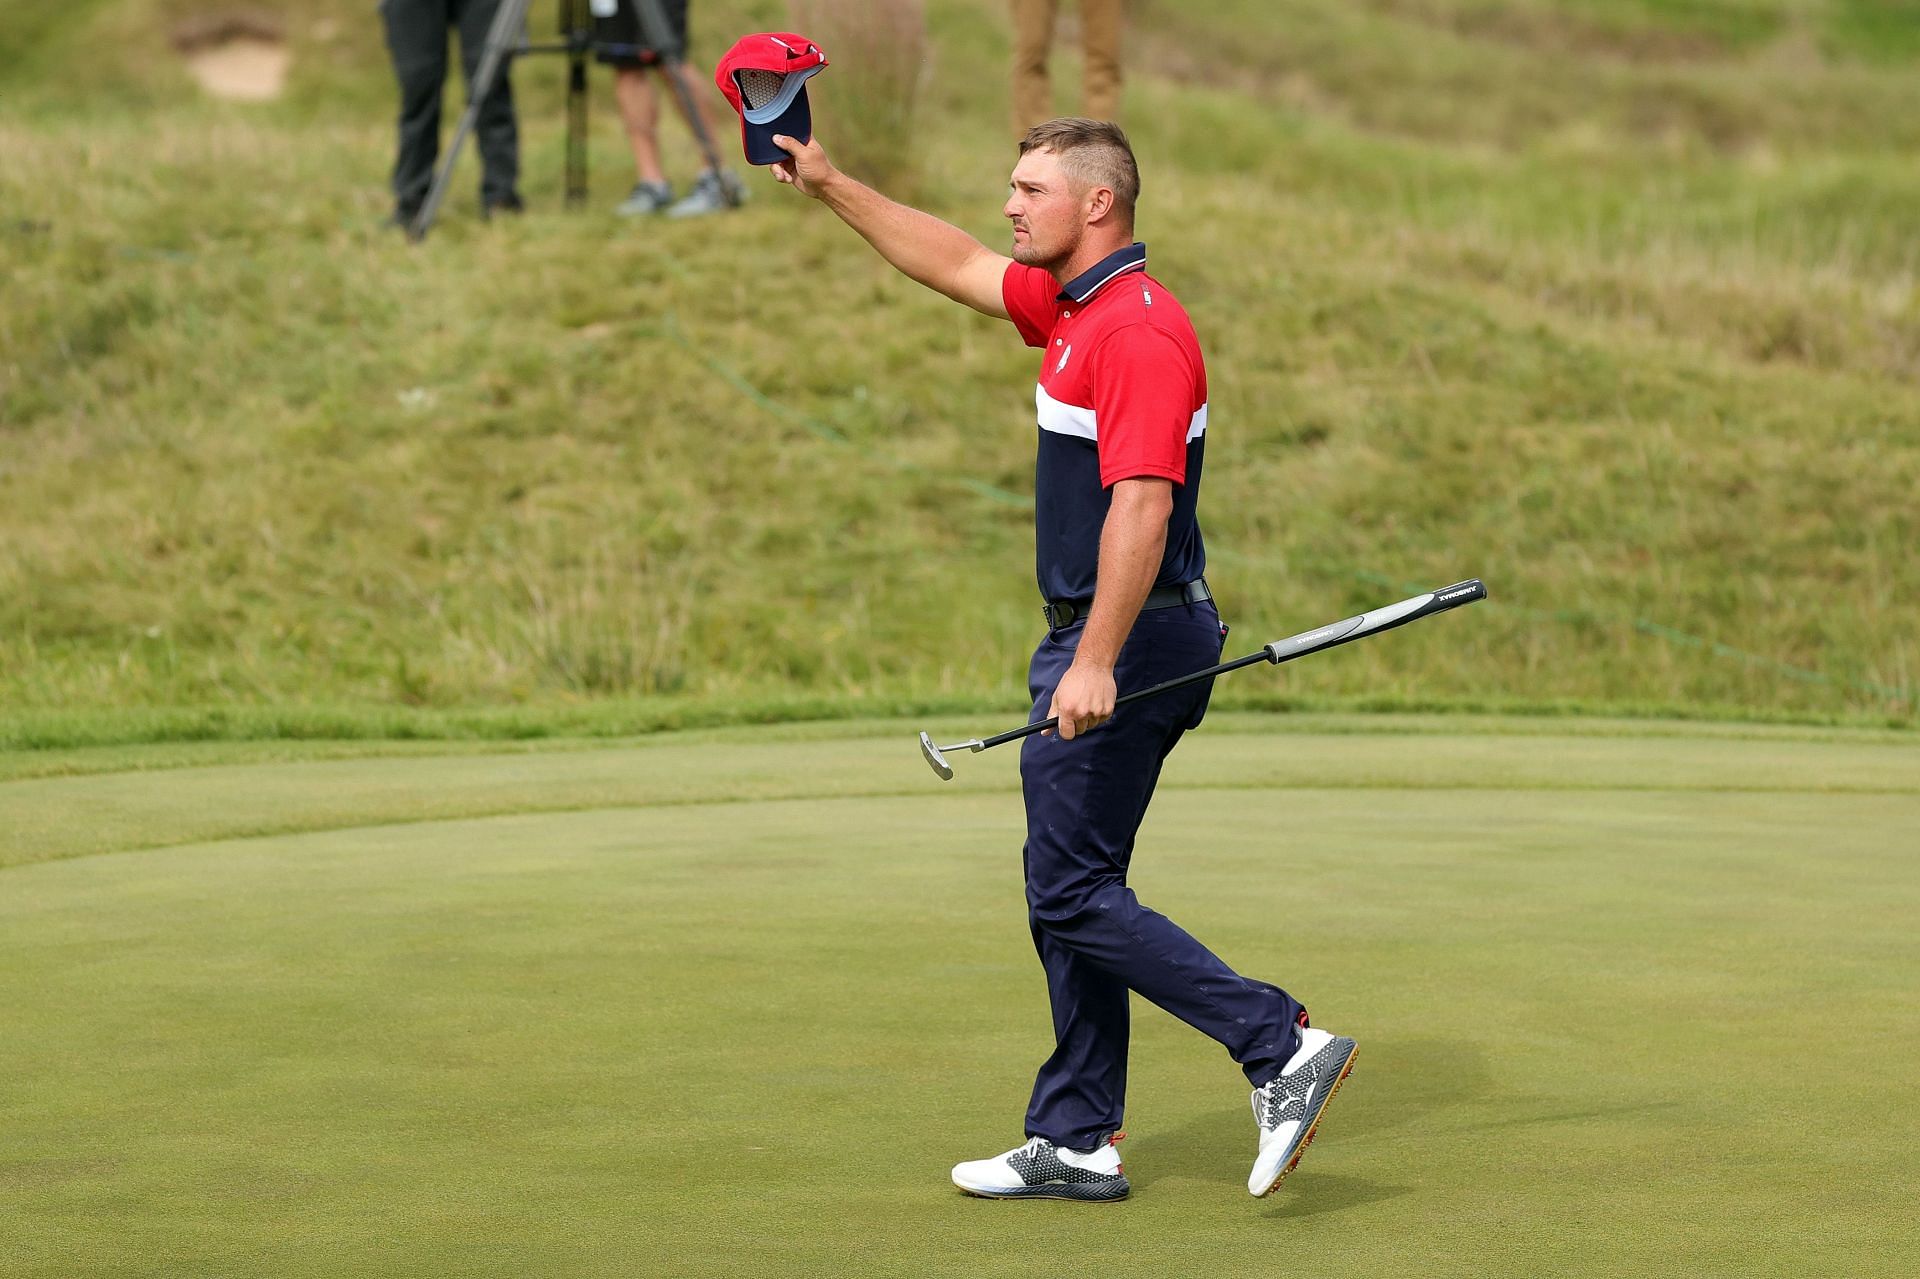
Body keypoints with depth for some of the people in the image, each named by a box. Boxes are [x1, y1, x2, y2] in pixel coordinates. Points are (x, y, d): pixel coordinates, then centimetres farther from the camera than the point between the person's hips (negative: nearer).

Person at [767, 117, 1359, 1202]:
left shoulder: (1138, 331, -19)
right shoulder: (1074, 305, 12)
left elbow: (1142, 509, -27)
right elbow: (957, 265, 28)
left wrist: (1095, 663, -33)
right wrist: (831, 187, 29)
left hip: (1131, 643, -10)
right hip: (1097, 637, 10)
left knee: (1073, 894, -10)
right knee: (1071, 891, 12)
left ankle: (1283, 1046, -13)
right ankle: (1077, 1144, 17)